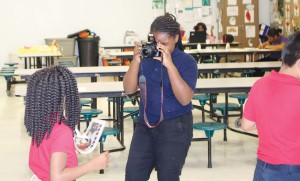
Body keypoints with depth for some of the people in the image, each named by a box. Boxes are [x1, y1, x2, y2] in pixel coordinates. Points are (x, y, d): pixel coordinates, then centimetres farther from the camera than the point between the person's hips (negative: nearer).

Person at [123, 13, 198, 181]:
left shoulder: (187, 61, -9)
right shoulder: (146, 58, 0)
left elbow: (185, 99, -20)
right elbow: (129, 89, -2)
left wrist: (169, 65, -25)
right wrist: (136, 60, -16)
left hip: (175, 128, -3)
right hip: (145, 125, 4)